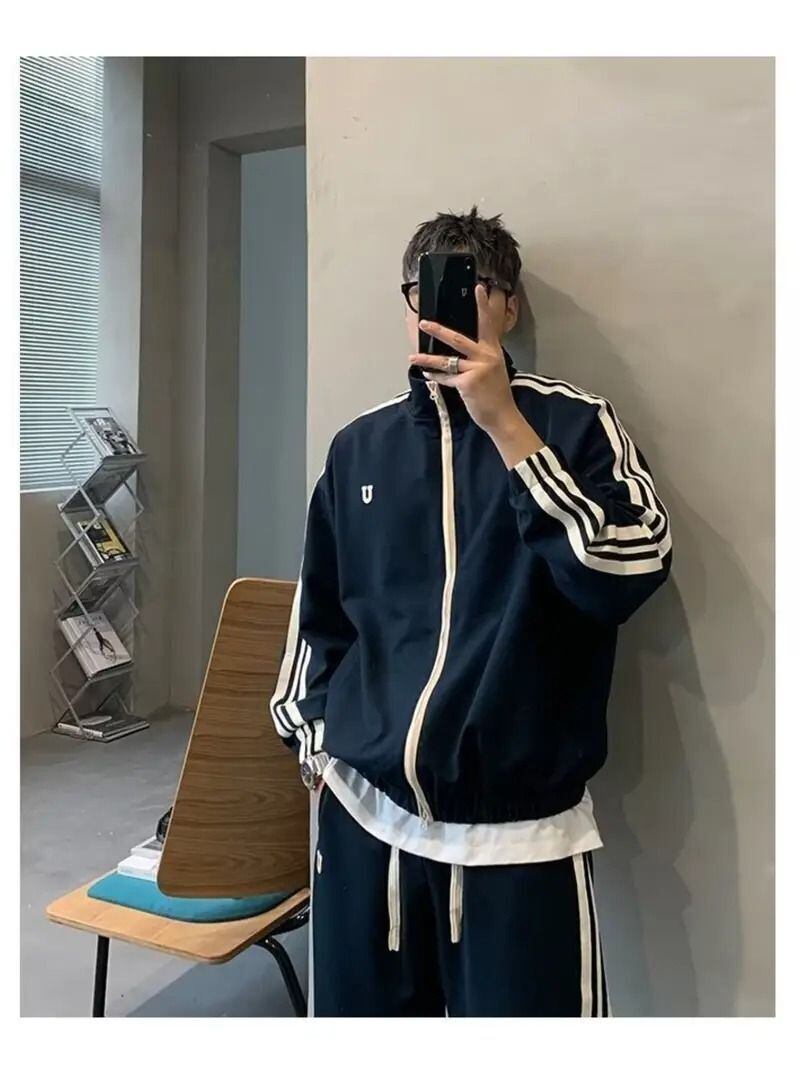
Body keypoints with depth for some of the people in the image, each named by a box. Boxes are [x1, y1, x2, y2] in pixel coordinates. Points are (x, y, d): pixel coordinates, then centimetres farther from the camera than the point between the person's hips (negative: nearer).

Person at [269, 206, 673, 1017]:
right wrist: (310, 736, 14)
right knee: (358, 1012, 16)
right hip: (363, 812, 4)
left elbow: (628, 573, -17)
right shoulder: (359, 445, 9)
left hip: (519, 829, -3)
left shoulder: (575, 425, -2)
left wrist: (506, 425, -18)